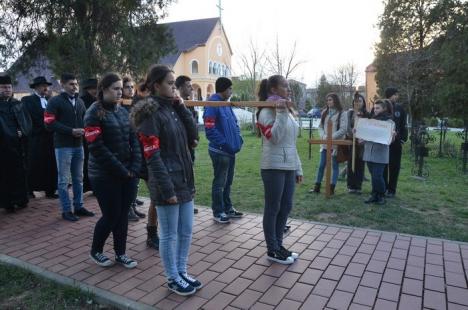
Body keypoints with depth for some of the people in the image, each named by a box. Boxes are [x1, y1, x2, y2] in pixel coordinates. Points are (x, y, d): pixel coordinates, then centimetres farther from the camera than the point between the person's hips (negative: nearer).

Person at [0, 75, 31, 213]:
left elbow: (27, 120, 11)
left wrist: (23, 132, -5)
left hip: (19, 144, 4)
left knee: (20, 173, 9)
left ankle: (21, 200, 19)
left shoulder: (18, 104, 12)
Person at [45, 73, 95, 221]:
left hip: (78, 145, 6)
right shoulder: (55, 101, -5)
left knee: (78, 178, 12)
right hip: (63, 145, -6)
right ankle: (66, 210, 10)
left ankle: (79, 206, 22)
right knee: (63, 180, 2)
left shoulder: (80, 101, 13)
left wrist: (83, 130, -5)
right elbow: (49, 123, -13)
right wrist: (71, 131, -18)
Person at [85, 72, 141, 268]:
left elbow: (133, 140, 7)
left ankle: (120, 253, 26)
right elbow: (97, 148, -16)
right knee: (111, 215, 1)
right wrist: (121, 170, -15)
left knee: (123, 214, 10)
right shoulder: (94, 114, -10)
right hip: (105, 176, -5)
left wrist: (135, 167, -5)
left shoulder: (123, 111, 9)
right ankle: (95, 251, 26)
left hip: (128, 174, 6)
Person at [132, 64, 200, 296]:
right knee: (169, 234, 8)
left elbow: (192, 135, 6)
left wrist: (181, 107, 0)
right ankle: (173, 279, 25)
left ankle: (182, 272, 34)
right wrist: (167, 189, -19)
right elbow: (153, 157, -18)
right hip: (167, 184, -8)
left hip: (185, 180, 8)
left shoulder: (173, 108, 11)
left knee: (186, 231, 16)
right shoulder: (150, 113, -13)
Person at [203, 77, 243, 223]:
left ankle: (228, 208, 32)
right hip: (220, 151, -9)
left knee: (228, 181, 18)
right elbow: (210, 130, -22)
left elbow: (235, 123, 21)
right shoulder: (212, 105, -16)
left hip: (231, 150, 9)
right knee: (220, 182, 4)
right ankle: (218, 212, 18)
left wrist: (238, 139, 7)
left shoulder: (227, 104, 12)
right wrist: (225, 143, -20)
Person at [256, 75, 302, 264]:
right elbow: (274, 137, -22)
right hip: (273, 167, -8)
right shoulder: (267, 112, -9)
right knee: (273, 208, 2)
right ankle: (272, 250, 14)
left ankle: (278, 244, 26)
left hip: (288, 167, 8)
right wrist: (280, 113, -22)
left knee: (286, 207, 12)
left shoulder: (286, 110, 15)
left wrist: (298, 168, 17)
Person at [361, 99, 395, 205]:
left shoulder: (389, 121, -3)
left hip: (380, 154, -5)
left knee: (377, 176, -7)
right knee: (373, 176, 12)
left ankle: (381, 196, 10)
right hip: (369, 152, 5)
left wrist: (392, 136, -27)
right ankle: (374, 195, 22)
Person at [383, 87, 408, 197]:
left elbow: (404, 125, 6)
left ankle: (391, 190, 14)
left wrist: (403, 139, -1)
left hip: (396, 142, 2)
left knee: (394, 166, 5)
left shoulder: (399, 108, 4)